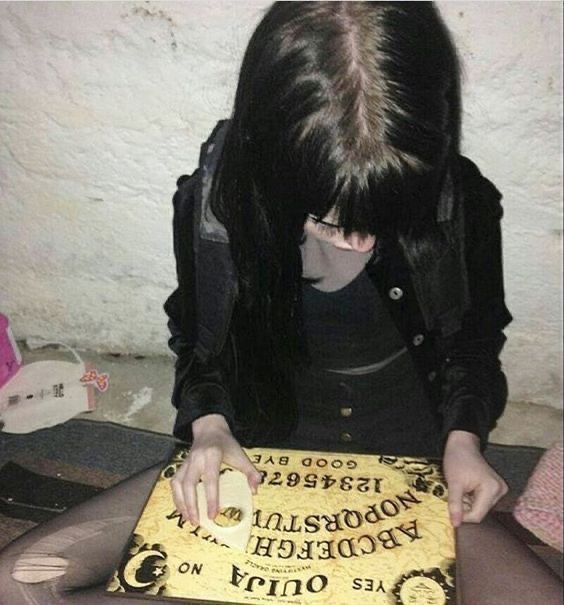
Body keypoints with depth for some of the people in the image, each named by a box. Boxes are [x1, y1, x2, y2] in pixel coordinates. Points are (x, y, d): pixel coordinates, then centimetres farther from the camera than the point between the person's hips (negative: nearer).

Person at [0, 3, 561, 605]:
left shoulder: (462, 204, -17)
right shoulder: (212, 200, -17)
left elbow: (475, 337, 3)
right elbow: (193, 336, 2)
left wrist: (463, 435, -12)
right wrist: (208, 423, -16)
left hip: (405, 463, 1)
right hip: (257, 448, 0)